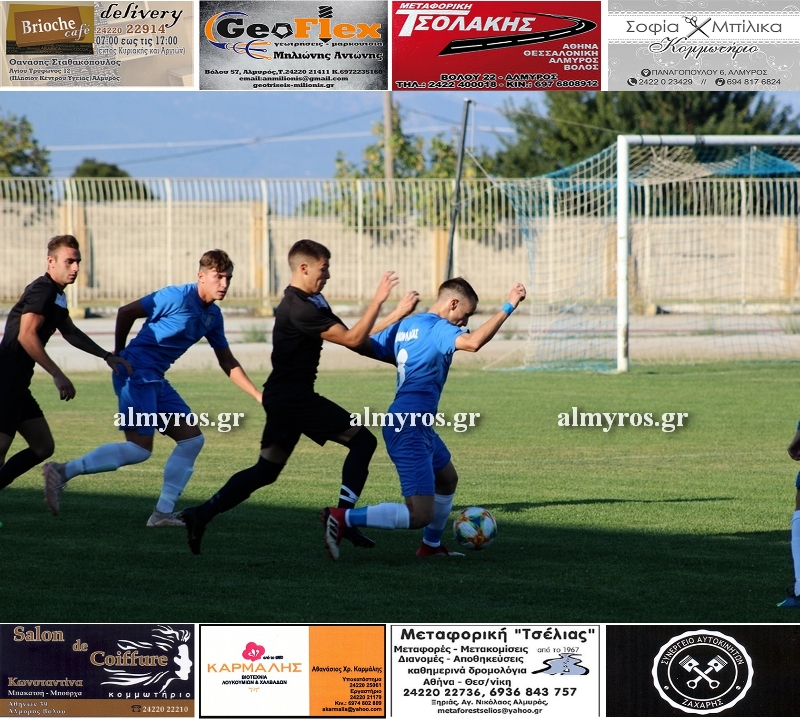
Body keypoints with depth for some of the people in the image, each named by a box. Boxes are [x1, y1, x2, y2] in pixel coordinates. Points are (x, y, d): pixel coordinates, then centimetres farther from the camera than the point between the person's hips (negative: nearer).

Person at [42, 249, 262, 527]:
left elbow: (228, 363, 19)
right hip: (137, 374, -9)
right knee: (139, 449, -15)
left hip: (156, 380, 9)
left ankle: (163, 512, 4)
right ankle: (63, 471, -14)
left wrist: (258, 395, 13)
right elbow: (126, 312, -7)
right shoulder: (177, 297, -14)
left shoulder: (213, 316, 11)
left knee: (192, 439, 4)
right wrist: (119, 356, 4)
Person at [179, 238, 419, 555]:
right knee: (362, 439, -6)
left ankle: (202, 515, 4)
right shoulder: (300, 309, -18)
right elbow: (352, 340, -19)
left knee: (266, 470, 12)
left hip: (281, 398, 10)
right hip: (295, 398, -10)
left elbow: (353, 338, 15)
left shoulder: (310, 303, 15)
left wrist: (397, 315, 9)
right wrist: (378, 300, -14)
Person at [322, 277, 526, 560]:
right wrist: (508, 307, -28)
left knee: (447, 479, 32)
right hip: (410, 431, -11)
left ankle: (431, 545, 43)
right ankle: (342, 518, -16)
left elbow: (364, 345, 18)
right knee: (419, 515, -14)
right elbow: (473, 342, -33)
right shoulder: (436, 328, -14)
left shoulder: (405, 326, 12)